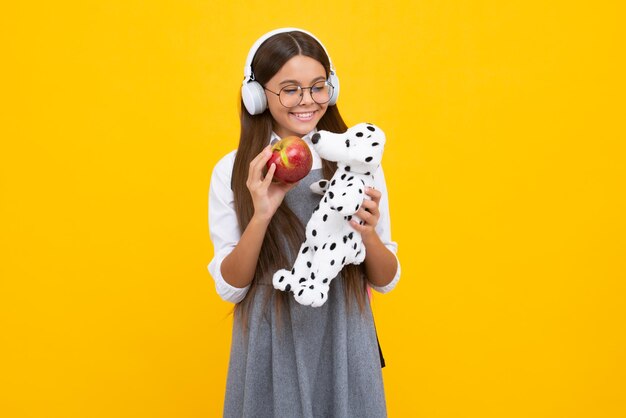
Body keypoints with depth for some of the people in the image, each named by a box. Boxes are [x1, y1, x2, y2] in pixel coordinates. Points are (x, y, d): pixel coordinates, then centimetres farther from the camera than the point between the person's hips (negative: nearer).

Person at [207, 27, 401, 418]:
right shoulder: (232, 170, -5)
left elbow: (386, 280, 1)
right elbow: (229, 288, -6)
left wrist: (369, 235, -20)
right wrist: (261, 215, -21)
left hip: (344, 347, 1)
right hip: (270, 352, 0)